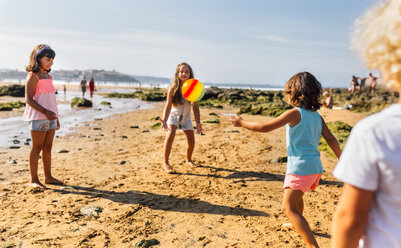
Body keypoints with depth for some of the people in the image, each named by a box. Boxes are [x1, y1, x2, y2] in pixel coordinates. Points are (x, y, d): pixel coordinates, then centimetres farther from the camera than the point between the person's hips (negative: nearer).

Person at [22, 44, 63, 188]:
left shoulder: (48, 76, 17)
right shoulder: (33, 76, -7)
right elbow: (28, 99, -14)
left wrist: (56, 117, 20)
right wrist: (45, 112, -24)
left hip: (50, 117, 8)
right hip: (38, 117, -8)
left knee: (48, 147, 10)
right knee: (37, 147, -3)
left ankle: (48, 177, 18)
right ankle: (34, 179, 5)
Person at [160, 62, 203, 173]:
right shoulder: (173, 88, -20)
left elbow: (195, 108, -12)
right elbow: (168, 106, -22)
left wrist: (198, 123, -19)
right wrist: (164, 120, -35)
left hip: (186, 117, 3)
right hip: (173, 115, -2)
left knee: (191, 141, 0)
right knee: (171, 134, -28)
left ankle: (189, 160, 31)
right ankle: (166, 163, -19)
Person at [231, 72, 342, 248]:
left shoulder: (294, 113, -12)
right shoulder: (317, 117, 9)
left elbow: (265, 127, -15)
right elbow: (332, 141, 8)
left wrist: (242, 123, -3)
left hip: (300, 168, -9)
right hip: (315, 167, 9)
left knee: (289, 208, -7)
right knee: (296, 196, 31)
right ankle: (297, 225, 53)